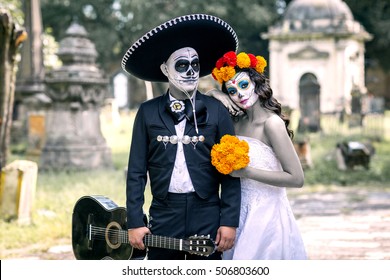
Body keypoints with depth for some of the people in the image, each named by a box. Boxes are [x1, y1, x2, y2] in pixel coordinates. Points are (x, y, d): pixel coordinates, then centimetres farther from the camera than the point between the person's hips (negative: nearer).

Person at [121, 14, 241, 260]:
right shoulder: (148, 113, 3)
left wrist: (230, 221, -5)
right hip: (164, 215, 0)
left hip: (207, 216, 0)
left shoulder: (216, 111, 2)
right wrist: (135, 221, -3)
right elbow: (136, 172, 3)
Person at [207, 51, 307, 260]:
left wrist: (247, 172, -20)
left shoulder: (271, 122, -15)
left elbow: (296, 178, -18)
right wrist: (214, 95, -3)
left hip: (266, 216, -6)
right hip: (242, 212, 6)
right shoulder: (238, 121, 4)